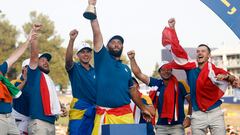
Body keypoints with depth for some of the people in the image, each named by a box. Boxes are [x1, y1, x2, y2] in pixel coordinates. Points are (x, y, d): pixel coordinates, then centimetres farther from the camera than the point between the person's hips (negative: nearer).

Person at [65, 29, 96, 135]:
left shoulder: (95, 72, 16)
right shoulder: (74, 68, 2)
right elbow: (68, 59, -20)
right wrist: (72, 40, -34)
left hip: (95, 111, 5)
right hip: (79, 109, -5)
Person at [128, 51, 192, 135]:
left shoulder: (179, 85, -2)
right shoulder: (157, 84, 5)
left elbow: (191, 101, 2)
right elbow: (139, 74, 6)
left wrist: (188, 117, -7)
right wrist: (132, 59, -2)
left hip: (177, 125, -3)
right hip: (161, 126, 3)